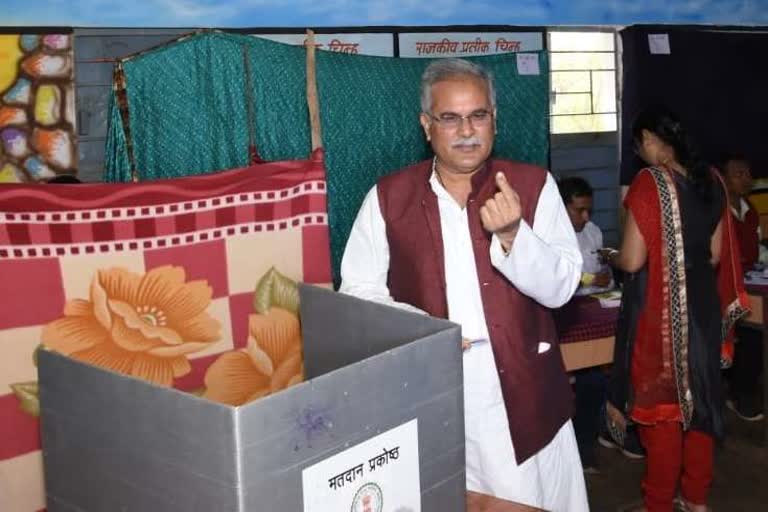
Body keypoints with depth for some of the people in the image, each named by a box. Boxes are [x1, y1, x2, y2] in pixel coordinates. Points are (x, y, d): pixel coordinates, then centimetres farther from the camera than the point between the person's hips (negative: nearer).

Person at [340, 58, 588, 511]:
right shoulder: (388, 197, 1)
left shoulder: (533, 185, -1)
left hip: (523, 397, 0)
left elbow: (560, 288, -6)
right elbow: (358, 291, 1)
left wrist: (511, 234, -23)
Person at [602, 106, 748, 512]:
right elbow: (716, 254, 8)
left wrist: (612, 256, 3)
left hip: (659, 311, -6)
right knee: (699, 397, 17)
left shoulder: (650, 182, -17)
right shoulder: (711, 181, 3)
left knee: (660, 403, 5)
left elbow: (633, 260, -17)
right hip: (702, 306, 6)